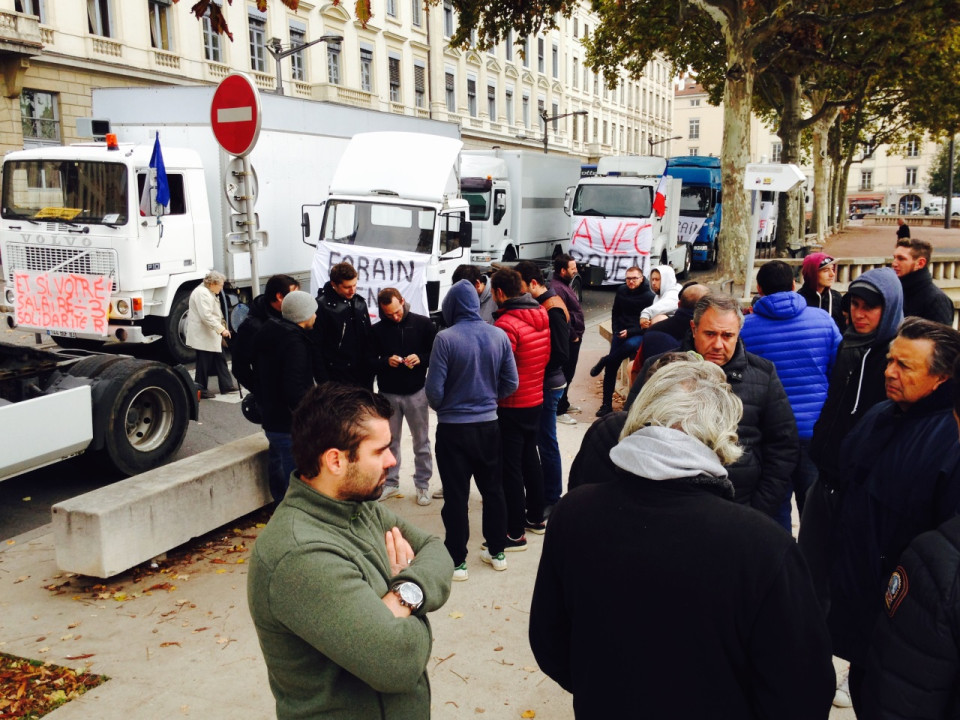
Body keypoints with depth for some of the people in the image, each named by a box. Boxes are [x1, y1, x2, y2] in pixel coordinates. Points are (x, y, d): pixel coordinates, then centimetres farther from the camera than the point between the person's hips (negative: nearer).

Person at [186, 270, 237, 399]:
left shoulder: (208, 292, 15)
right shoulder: (202, 293, -18)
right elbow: (206, 316, -27)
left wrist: (221, 328, 14)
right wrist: (221, 329, -28)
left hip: (212, 335, 11)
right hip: (203, 335, -11)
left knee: (219, 359, 13)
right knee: (204, 363, -2)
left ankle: (226, 385, 20)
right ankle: (201, 390, 7)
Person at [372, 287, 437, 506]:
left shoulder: (423, 324, -4)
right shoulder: (377, 330, -1)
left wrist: (421, 359, -18)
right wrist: (386, 362, -16)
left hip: (416, 392, -1)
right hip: (388, 393, 1)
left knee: (421, 441, 7)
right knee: (389, 441, 12)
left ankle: (422, 484, 18)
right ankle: (390, 483, 25)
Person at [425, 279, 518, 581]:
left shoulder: (445, 338, -17)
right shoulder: (499, 335, -5)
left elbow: (434, 390, -15)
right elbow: (510, 383, 0)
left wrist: (442, 407, 7)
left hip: (453, 428, -4)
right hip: (488, 424, 4)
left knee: (456, 495, 7)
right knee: (492, 488, 18)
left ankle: (457, 560, 16)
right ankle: (497, 550, 30)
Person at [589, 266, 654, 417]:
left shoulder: (649, 296, -6)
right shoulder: (621, 291, 8)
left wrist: (629, 332, -17)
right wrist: (616, 332, 6)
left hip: (638, 334, -4)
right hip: (621, 333, 4)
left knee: (632, 345, -39)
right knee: (611, 368, -4)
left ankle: (604, 361, -11)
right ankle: (606, 404, 6)